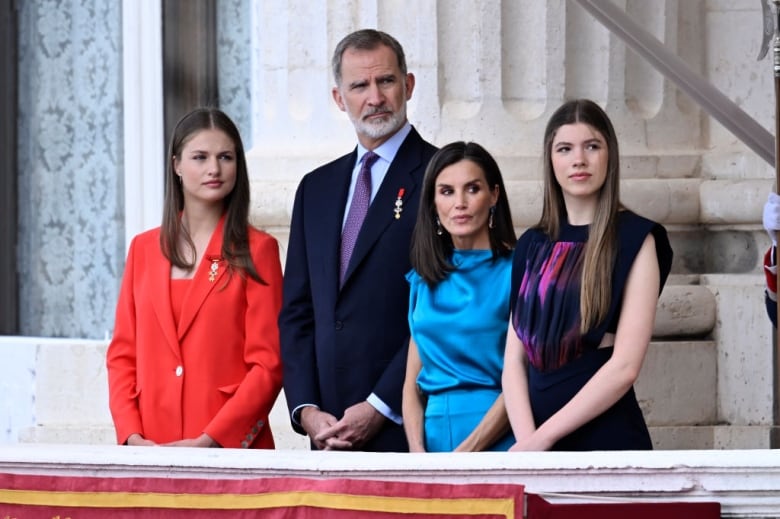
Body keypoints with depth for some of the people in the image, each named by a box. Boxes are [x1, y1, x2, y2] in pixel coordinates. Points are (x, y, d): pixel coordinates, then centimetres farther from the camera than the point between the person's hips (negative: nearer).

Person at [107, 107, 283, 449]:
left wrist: (210, 441, -14)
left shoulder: (256, 250, 0)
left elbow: (268, 364, -6)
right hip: (151, 448, 3)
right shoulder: (144, 249, 12)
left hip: (231, 446, -3)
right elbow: (122, 353, 11)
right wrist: (132, 436, -4)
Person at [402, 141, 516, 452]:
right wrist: (418, 454, -5)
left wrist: (465, 454, -15)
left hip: (496, 439, -4)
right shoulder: (423, 281, 13)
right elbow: (412, 382, 11)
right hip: (432, 437, 4)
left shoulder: (515, 272, -3)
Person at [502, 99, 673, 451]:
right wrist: (526, 438, -13)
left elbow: (625, 366, -12)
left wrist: (543, 436, -14)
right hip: (534, 439, 4)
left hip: (607, 436, -4)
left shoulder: (634, 239, -3)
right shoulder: (533, 245, 11)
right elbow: (514, 359, 4)